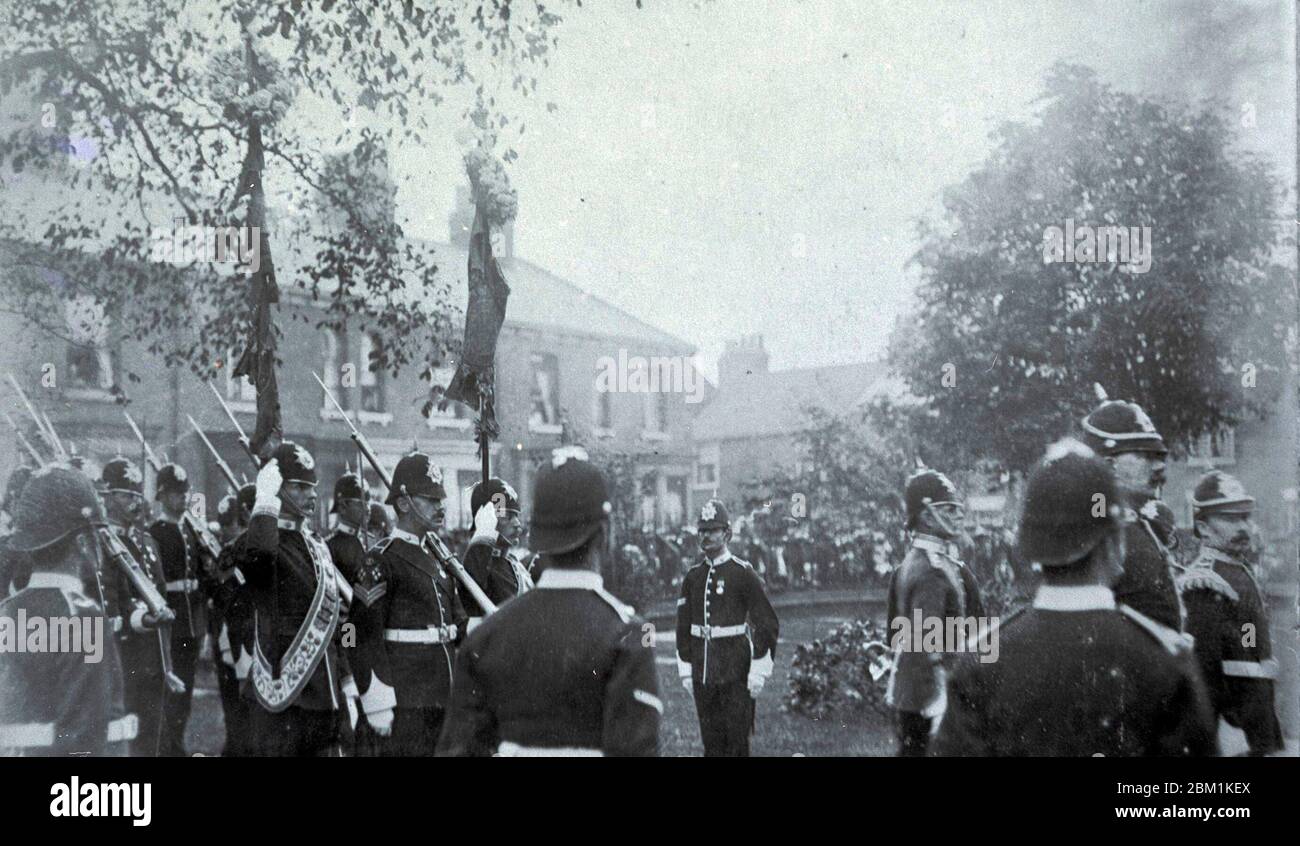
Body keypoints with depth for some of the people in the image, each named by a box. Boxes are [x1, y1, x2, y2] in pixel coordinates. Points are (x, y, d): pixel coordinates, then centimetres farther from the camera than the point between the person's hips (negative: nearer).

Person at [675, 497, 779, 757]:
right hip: (702, 674, 5)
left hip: (735, 672, -5)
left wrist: (759, 671, -10)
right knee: (710, 740, 10)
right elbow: (684, 626, 14)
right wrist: (685, 669, 10)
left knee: (737, 738, 0)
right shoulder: (692, 577, 9)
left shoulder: (744, 574, -6)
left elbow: (768, 624, -7)